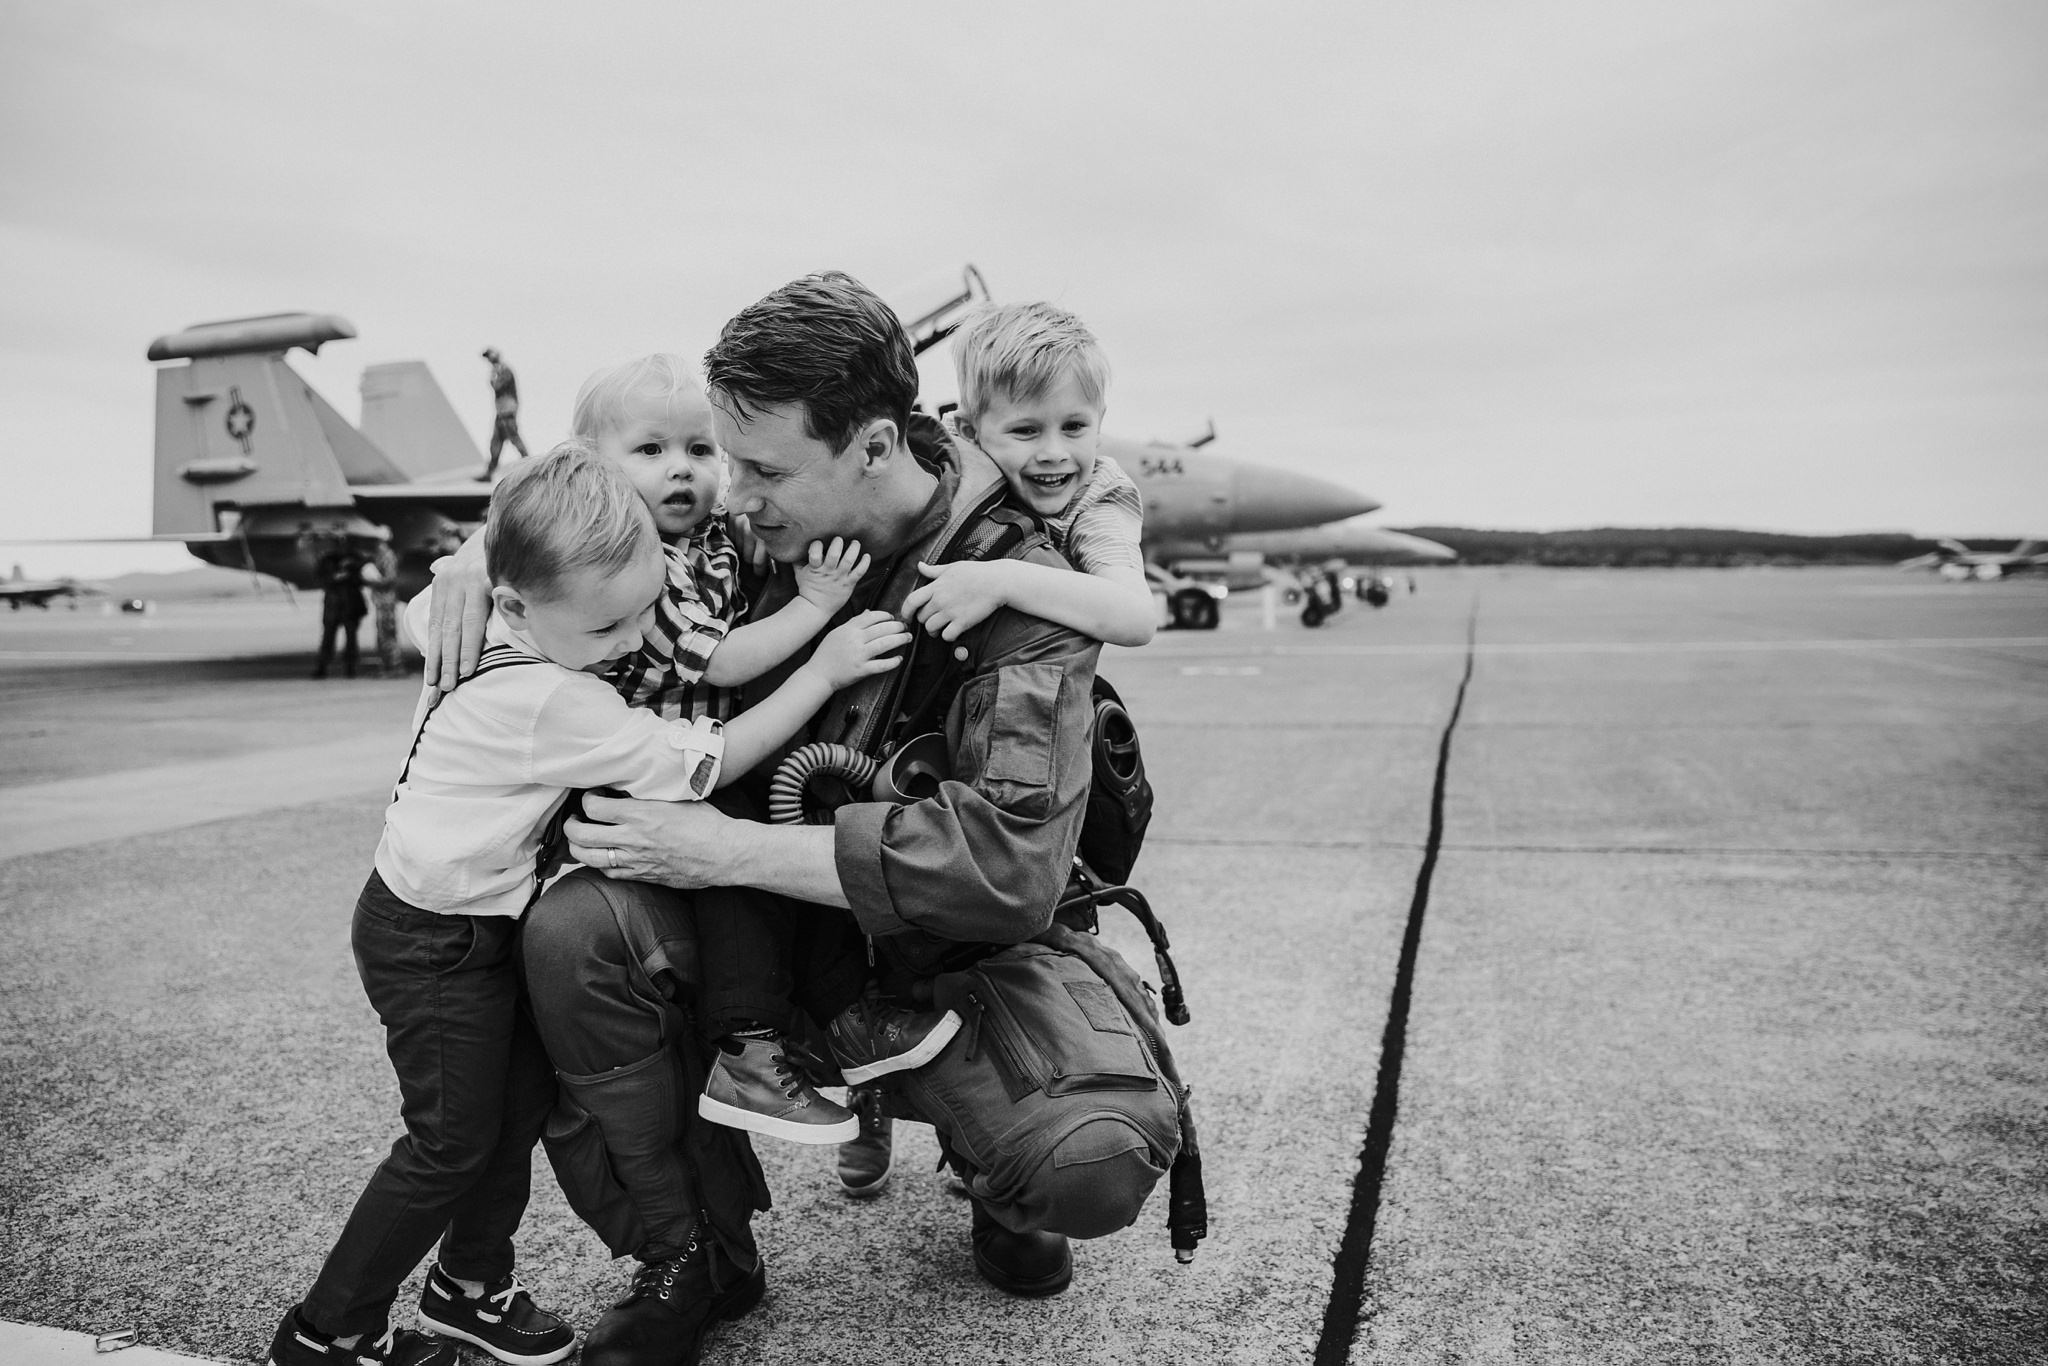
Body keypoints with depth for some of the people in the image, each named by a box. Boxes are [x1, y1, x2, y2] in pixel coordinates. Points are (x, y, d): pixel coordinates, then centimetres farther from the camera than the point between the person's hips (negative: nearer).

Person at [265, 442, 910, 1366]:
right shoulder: (556, 703, -31)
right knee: (454, 1142, 3)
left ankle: (471, 1286, 31)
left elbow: (424, 609, 18)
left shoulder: (483, 621, -6)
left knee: (524, 1097, 14)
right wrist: (823, 670, -25)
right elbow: (703, 765, -28)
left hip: (490, 917, 9)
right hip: (433, 942, -9)